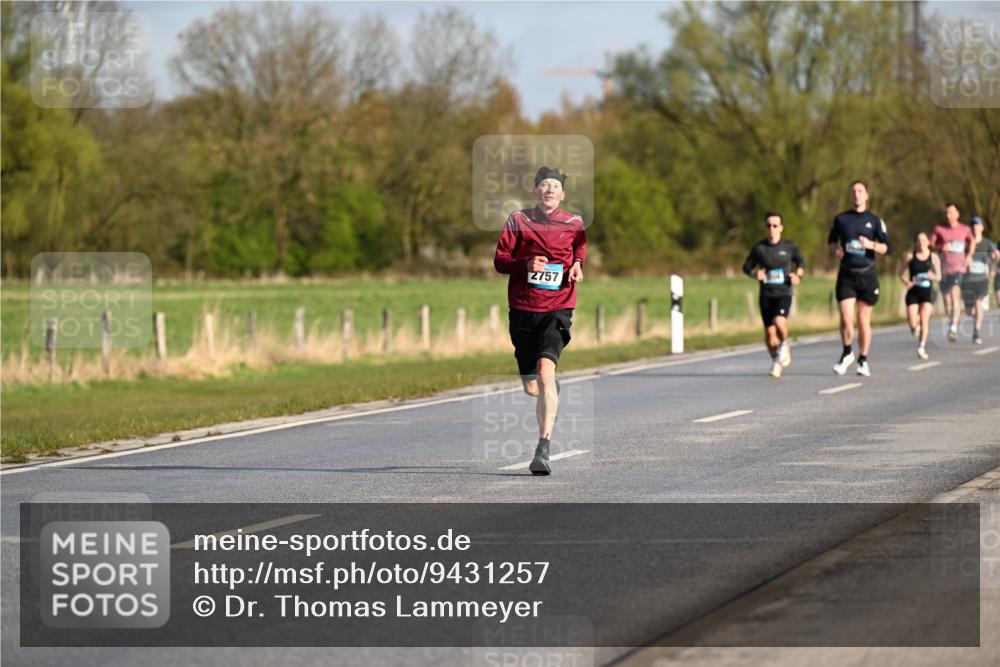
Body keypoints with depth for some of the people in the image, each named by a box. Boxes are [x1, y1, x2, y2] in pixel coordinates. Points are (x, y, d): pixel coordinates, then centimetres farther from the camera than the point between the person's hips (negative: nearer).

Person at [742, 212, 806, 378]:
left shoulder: (789, 247, 1)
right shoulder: (759, 248, 2)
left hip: (784, 293, -2)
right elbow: (747, 267, 13)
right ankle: (776, 361, 25)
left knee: (779, 321, -28)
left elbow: (801, 263, 17)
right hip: (766, 295, 2)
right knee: (770, 333, -1)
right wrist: (755, 274, -9)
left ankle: (784, 344, 4)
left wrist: (797, 274, -4)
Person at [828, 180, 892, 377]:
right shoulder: (841, 219, 7)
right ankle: (847, 354, 13)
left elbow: (888, 248, 0)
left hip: (867, 274, 0)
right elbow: (831, 241, 19)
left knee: (864, 320, 4)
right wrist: (836, 248, -4)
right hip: (846, 274, 0)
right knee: (846, 319, -10)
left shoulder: (875, 221, 3)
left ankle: (863, 360, 17)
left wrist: (871, 245, -18)